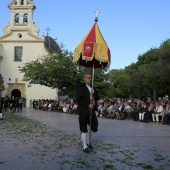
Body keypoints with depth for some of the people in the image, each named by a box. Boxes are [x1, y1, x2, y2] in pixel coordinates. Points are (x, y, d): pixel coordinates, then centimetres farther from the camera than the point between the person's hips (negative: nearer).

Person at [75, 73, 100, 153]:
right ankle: (85, 146, 15)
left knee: (94, 127, 6)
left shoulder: (92, 88, 15)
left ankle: (88, 141, 29)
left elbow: (97, 98, 15)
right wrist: (88, 105, -16)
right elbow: (77, 100, -13)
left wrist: (94, 93, -5)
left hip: (91, 110, 6)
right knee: (84, 129, 3)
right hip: (83, 111, -6)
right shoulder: (80, 87, -5)